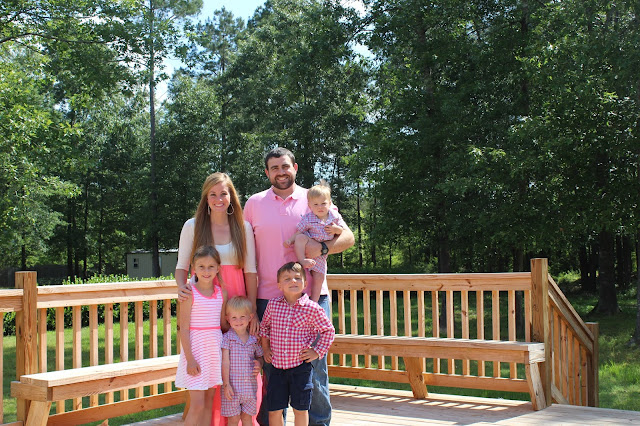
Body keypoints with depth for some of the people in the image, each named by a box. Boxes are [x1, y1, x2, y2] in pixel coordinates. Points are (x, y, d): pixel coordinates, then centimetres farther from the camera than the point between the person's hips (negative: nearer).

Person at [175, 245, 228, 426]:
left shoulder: (222, 294, 5)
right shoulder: (190, 294, -8)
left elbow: (223, 325, 10)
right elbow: (184, 329, -10)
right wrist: (190, 358, -15)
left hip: (215, 349, 5)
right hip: (196, 348, -5)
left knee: (209, 402, 11)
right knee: (197, 404, -7)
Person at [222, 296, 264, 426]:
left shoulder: (254, 339, 4)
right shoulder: (227, 338, -6)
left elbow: (260, 356, 17)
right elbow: (225, 362, -8)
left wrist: (259, 365, -6)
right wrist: (226, 384, -13)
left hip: (250, 386, 3)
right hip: (232, 386, -3)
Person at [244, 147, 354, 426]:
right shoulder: (254, 204, 9)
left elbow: (347, 236, 4)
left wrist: (322, 248, -16)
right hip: (269, 298, 1)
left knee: (315, 364, 3)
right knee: (271, 367, 4)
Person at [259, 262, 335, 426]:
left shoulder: (312, 308, -8)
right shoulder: (273, 305, 1)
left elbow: (328, 330, 3)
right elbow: (264, 326, 19)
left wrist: (317, 352, -2)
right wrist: (265, 349, 13)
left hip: (301, 366, -2)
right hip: (278, 365, 3)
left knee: (300, 409, 7)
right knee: (274, 410, 7)